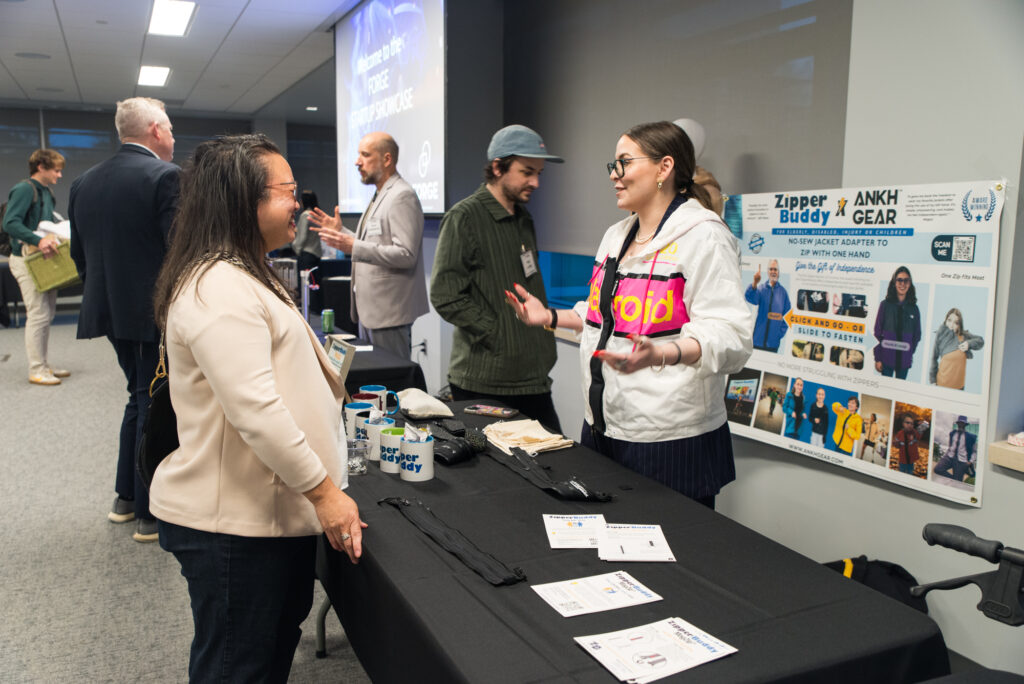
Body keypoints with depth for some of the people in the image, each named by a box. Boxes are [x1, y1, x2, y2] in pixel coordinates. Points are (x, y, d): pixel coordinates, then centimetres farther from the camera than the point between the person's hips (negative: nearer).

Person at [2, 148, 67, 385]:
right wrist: (38, 241, -32)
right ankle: (36, 370, -2)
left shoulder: (46, 192, 14)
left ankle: (44, 365, 21)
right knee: (38, 314, -9)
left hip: (44, 259, 9)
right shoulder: (24, 190, -13)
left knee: (47, 314, 12)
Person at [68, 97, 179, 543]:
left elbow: (80, 254, 14)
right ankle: (151, 514, 12)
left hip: (111, 308, 7)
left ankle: (126, 498, 29)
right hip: (157, 313, -7)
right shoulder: (167, 177, -15)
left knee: (139, 397, 22)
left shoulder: (84, 182, 9)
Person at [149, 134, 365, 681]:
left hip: (278, 508, 10)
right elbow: (255, 411, -28)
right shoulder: (216, 288, -22)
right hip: (234, 524, -10)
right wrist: (324, 492, -23)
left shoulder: (247, 276, 15)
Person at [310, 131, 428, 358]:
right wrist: (341, 232, 12)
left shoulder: (402, 196, -15)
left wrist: (353, 246, -26)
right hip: (369, 309, 10)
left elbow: (405, 254, -24)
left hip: (388, 312, -10)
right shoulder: (380, 196, 18)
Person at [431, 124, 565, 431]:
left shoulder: (523, 218, 17)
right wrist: (499, 337, -15)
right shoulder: (465, 217, -9)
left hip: (532, 379, 8)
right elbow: (445, 296, -16)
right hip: (482, 384, -7)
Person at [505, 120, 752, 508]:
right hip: (603, 426, 8)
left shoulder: (703, 238, -13)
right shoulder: (616, 236, 15)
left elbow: (729, 338, -22)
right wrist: (550, 317, 17)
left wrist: (659, 354, -37)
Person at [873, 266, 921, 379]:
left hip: (905, 360, 2)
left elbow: (917, 335, 12)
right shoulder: (885, 305, -1)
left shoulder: (913, 308, 5)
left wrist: (910, 353, 2)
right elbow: (877, 332, -1)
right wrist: (877, 358, -5)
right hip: (887, 357, -2)